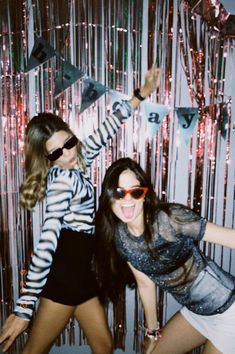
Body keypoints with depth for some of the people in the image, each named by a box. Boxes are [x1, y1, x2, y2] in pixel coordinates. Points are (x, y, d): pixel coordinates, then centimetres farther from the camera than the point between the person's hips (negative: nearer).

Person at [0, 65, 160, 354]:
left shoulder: (74, 165, 6)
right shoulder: (62, 179, -17)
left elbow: (105, 130, 18)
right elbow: (47, 241, -27)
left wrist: (141, 94, 25)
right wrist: (24, 307, -29)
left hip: (80, 270, 8)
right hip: (64, 271, -8)